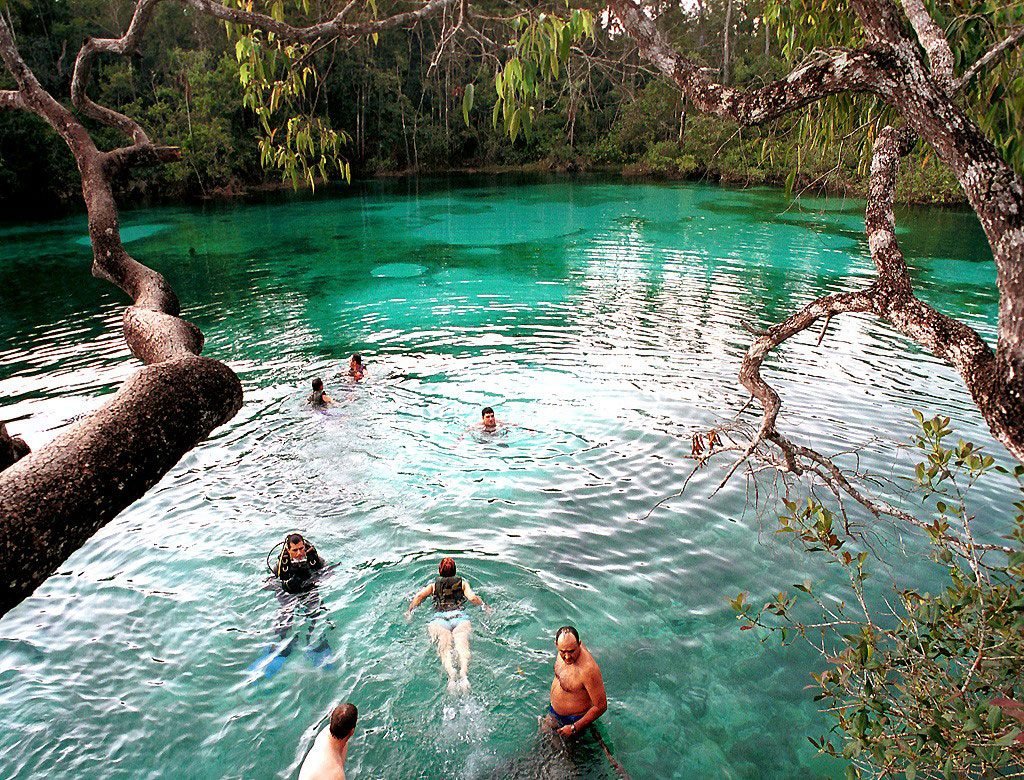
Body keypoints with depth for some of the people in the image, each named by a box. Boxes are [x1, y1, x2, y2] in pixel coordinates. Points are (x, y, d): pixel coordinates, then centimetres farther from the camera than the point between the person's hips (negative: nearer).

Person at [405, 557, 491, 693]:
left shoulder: (433, 585, 30)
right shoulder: (462, 583, 28)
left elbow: (419, 596, 13)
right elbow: (472, 597, 13)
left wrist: (409, 611, 21)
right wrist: (485, 607, 27)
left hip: (439, 617, 0)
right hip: (459, 616, 0)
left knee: (444, 647, -25)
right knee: (462, 645, -25)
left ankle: (451, 674, -56)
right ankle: (464, 673, -55)